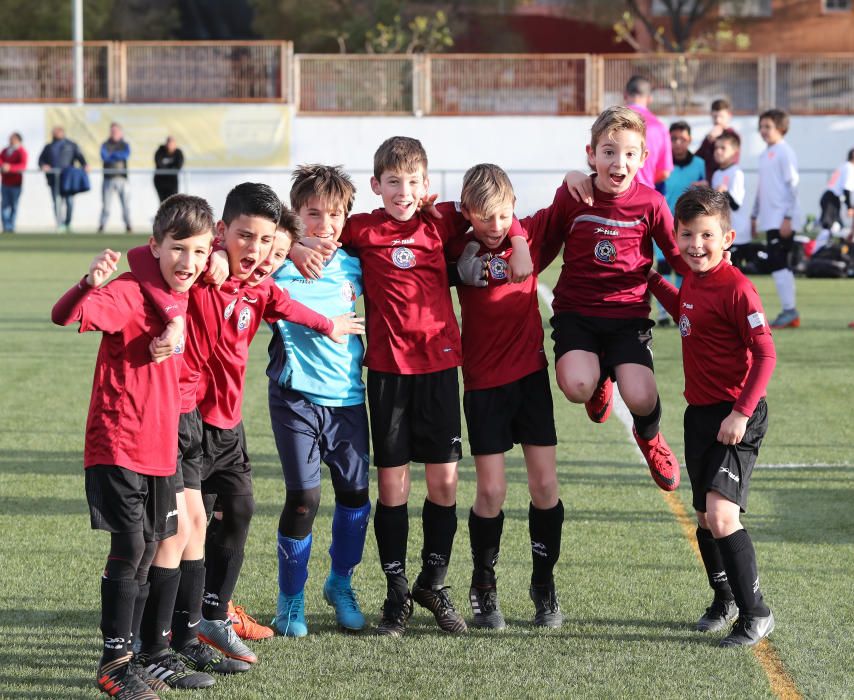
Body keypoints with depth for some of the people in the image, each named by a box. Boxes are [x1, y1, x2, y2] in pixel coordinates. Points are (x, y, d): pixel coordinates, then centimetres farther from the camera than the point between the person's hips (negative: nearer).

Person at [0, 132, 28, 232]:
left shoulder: (21, 151, -3)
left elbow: (23, 165, -16)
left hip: (15, 182, -5)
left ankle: (11, 227, 3)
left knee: (14, 205, 0)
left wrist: (10, 167, -29)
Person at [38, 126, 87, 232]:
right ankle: (59, 224, -4)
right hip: (54, 178, 1)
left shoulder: (71, 145, 16)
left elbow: (79, 156, 3)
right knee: (57, 202, -6)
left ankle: (67, 223, 3)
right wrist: (43, 165, -8)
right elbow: (41, 159, 16)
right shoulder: (48, 147, 22)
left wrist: (84, 165, -16)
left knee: (69, 201, -9)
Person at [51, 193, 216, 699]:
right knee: (130, 548, -9)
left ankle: (143, 650, 25)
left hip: (161, 446, 7)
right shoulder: (130, 293, -16)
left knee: (150, 549, 14)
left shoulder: (183, 298, 7)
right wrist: (90, 284, -51)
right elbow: (65, 317, -30)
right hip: (117, 445, -7)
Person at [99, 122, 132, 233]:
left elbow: (126, 155, -9)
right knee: (106, 204, -5)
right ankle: (101, 225, 0)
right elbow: (104, 157, -11)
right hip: (109, 178, -1)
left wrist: (112, 154, -10)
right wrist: (118, 156, -13)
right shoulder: (105, 145, 7)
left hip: (122, 178, 1)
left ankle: (128, 225, 6)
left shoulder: (124, 145, 11)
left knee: (126, 204, -2)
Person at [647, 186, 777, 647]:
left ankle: (755, 613, -7)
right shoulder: (693, 281, 7)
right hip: (700, 413, 9)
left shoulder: (736, 289, -19)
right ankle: (724, 600, 37)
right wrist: (654, 283, 24)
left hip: (735, 419, -9)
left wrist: (742, 412, -25)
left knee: (721, 516, -19)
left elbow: (765, 354, -20)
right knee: (704, 518, 17)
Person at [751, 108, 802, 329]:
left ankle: (789, 309, -13)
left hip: (782, 221, -9)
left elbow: (792, 185, -13)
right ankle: (790, 313, 10)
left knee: (778, 262, -13)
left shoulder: (784, 152, -9)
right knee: (780, 263, 8)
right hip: (770, 219, 9)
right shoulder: (765, 154, 17)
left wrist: (788, 217, -18)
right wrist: (755, 215, 22)